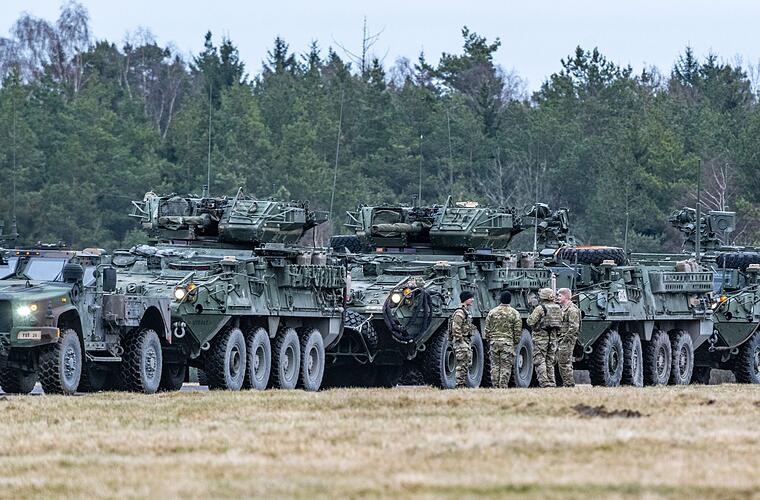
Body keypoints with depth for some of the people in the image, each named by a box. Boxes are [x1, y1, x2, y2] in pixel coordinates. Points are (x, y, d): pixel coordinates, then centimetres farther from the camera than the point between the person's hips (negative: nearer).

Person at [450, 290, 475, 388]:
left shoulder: (466, 312, 18)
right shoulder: (459, 313, -14)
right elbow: (456, 328, -21)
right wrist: (459, 340, -22)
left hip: (467, 342, 10)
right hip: (461, 341, -10)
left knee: (467, 364, 12)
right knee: (462, 365, -10)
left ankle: (463, 384, 17)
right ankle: (460, 385, -9)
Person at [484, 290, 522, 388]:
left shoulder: (492, 312, 5)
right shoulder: (514, 313, -1)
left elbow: (487, 329, 6)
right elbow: (518, 330, -1)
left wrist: (488, 340, 16)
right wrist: (516, 341, 9)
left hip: (494, 341, 2)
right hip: (508, 342, -2)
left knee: (495, 365, 7)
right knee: (506, 366, 0)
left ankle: (495, 386, 6)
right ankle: (503, 386, -5)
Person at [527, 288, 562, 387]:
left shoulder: (540, 309, -12)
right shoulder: (558, 309, 8)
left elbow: (530, 322, -14)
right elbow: (560, 323, 11)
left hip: (540, 338, -6)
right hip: (553, 338, 6)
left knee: (539, 361, -4)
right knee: (550, 362, 13)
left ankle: (544, 382, -13)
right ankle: (551, 382, 10)